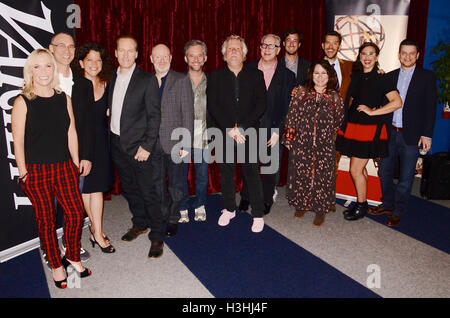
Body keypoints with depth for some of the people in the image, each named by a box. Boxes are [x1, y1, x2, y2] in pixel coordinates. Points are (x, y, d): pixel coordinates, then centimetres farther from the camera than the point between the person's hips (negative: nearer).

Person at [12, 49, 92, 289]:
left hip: (64, 167, 4)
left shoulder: (63, 98, 6)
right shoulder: (23, 102, -6)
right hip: (36, 170, -3)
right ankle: (56, 265, 26)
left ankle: (73, 257, 26)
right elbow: (18, 141, -7)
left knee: (76, 213, 1)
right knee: (46, 220, 7)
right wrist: (23, 173, -8)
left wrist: (76, 163, 8)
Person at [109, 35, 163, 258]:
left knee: (149, 193, -2)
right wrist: (111, 137, 5)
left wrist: (147, 146, -17)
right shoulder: (113, 79, 10)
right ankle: (140, 224, 37)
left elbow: (155, 116, -11)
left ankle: (157, 237, 12)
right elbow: (110, 109, 14)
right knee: (129, 189, 18)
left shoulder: (147, 80, -8)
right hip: (118, 145, 6)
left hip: (139, 146, -6)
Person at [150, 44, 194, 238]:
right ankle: (161, 216, 32)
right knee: (157, 184, 13)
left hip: (174, 143, -3)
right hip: (153, 144, 3)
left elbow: (188, 114, -8)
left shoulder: (182, 80, -4)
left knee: (175, 185, 9)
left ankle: (173, 220, 26)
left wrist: (186, 145, -13)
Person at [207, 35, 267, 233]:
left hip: (248, 133, -1)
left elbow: (261, 105, -2)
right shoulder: (215, 76, 7)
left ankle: (258, 214, 13)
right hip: (223, 133, 1)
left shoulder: (256, 75, 6)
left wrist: (242, 127, -12)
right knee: (226, 172, 10)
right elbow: (212, 106, -1)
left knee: (252, 172, 1)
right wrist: (230, 128, -12)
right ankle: (229, 209, 27)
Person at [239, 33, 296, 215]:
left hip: (273, 130, 0)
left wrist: (278, 131, -8)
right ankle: (245, 198, 30)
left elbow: (287, 107, -2)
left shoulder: (287, 75, 1)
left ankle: (267, 200, 28)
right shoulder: (248, 70, 4)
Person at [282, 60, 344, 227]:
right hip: (301, 144, 1)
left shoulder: (334, 97, 2)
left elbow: (339, 121, 11)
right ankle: (301, 204, 28)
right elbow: (292, 115, 3)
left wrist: (327, 134, 8)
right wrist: (289, 138, 0)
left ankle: (320, 209, 20)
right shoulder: (302, 92, 3)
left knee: (322, 175, 4)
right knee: (300, 173, 8)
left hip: (324, 147, 0)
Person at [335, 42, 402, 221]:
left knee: (355, 169, -5)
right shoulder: (356, 77, 11)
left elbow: (397, 102, -15)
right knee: (360, 168, 13)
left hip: (370, 129, -6)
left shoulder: (381, 80, -7)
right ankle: (361, 203, 26)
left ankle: (361, 206, 13)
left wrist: (372, 111, -14)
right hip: (352, 126, 6)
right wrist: (345, 123, 10)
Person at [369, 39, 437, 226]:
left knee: (405, 177, 5)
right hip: (389, 133, 4)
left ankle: (398, 211, 19)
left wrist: (427, 134, -9)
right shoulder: (390, 76, 9)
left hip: (411, 135, -3)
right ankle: (387, 204, 30)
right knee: (384, 172, 12)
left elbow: (430, 107, -3)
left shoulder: (427, 77, 0)